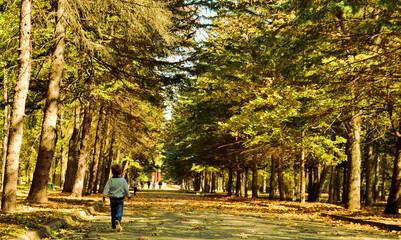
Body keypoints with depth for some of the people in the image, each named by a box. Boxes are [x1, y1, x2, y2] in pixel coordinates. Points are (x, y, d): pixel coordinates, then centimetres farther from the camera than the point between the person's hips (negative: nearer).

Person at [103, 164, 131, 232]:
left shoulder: (110, 180, -5)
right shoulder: (123, 180, -6)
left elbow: (106, 189, -9)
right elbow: (126, 189, 0)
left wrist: (104, 197, -8)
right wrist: (129, 196, 15)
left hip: (112, 199, 2)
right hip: (120, 199, -2)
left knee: (113, 212, 17)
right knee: (119, 212, -4)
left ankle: (114, 225, 25)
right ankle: (117, 221, -32)